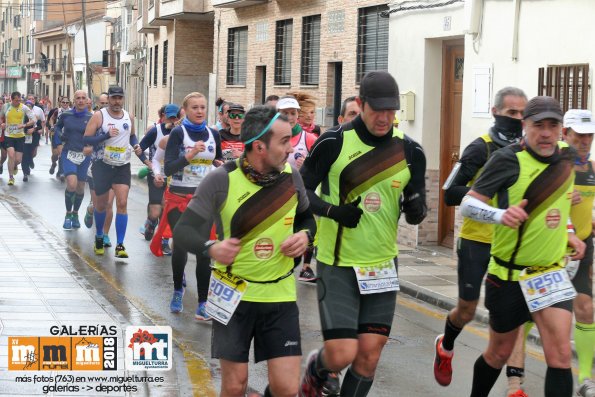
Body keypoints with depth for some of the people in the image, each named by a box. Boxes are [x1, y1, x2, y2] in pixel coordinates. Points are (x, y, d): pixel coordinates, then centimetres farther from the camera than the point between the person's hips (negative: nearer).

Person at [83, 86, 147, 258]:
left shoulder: (129, 117, 7)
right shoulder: (99, 116, -6)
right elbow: (86, 139, -12)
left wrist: (137, 146, 6)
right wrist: (106, 135, -23)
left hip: (123, 167, 2)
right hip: (103, 165, -2)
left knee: (122, 204, -12)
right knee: (101, 204, 11)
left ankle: (120, 245, -12)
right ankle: (99, 237, 35)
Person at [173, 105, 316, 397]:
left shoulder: (291, 177, -3)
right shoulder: (222, 180, -13)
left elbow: (307, 218, 16)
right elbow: (184, 231, -12)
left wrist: (305, 235, -7)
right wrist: (211, 248, -31)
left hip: (280, 295, 2)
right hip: (233, 294, -2)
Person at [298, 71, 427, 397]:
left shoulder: (410, 151, -1)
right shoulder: (334, 142, -10)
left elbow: (415, 213, 7)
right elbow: (300, 189, -2)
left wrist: (416, 208, -17)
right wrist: (333, 211, -20)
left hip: (383, 265, 4)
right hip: (337, 263, -3)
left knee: (370, 354, 2)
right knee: (342, 354, -9)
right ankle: (317, 369, 27)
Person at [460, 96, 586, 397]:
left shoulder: (566, 157, 3)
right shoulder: (508, 159, -16)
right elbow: (467, 204, -17)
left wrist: (567, 233, 12)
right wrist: (500, 215, -36)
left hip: (551, 273, 4)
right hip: (509, 274, -4)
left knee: (560, 355, -10)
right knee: (500, 352, 14)